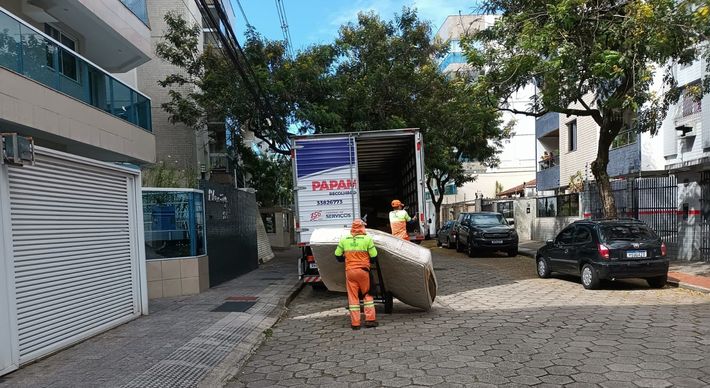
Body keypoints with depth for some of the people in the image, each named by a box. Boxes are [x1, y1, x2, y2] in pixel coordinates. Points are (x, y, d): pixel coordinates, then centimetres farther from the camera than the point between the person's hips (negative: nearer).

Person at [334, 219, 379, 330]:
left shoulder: (344, 240, 3)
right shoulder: (367, 239, -5)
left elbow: (338, 256, 8)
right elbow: (374, 257, -3)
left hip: (349, 271, 2)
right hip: (363, 271, -2)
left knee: (353, 296, 6)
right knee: (367, 294, 12)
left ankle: (355, 323, 8)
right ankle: (370, 319, 10)